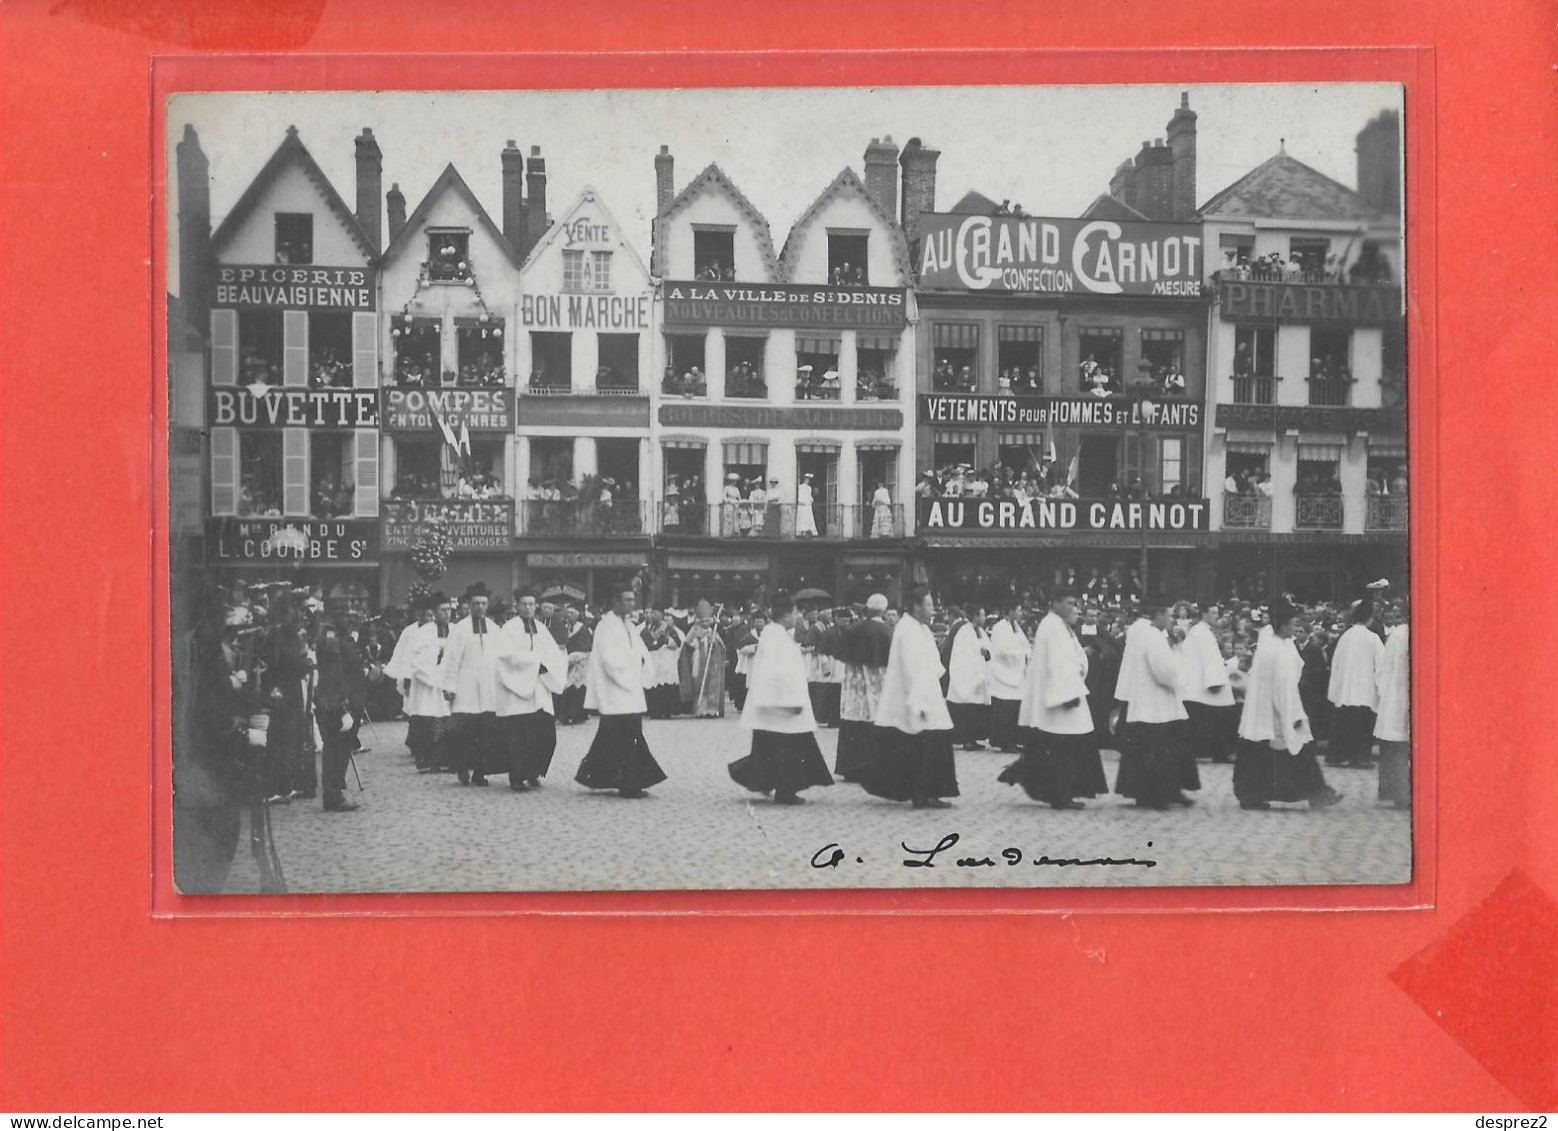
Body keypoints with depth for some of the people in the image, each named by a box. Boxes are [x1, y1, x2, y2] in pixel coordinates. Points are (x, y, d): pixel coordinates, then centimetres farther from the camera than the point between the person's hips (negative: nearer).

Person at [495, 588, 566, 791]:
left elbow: (555, 655, 8)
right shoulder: (509, 629, -1)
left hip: (539, 690, 5)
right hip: (516, 689, -5)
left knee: (545, 735, -1)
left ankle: (533, 773, 15)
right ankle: (517, 778, 1)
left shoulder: (541, 630, 15)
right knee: (518, 737, -7)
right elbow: (511, 655, -13)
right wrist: (539, 658, -12)